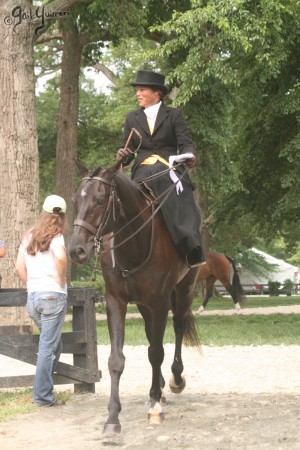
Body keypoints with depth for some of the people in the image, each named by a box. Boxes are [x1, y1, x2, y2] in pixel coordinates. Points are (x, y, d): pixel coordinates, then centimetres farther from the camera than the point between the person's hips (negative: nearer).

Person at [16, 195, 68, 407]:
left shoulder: (29, 236, 13)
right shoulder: (55, 236, -6)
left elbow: (20, 267, 11)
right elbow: (60, 257, -25)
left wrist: (31, 284, 15)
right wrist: (61, 280, -11)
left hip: (32, 296, 6)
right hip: (53, 295, -6)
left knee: (53, 344, 19)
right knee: (48, 347, -2)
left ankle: (43, 391, 18)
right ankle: (43, 395, 0)